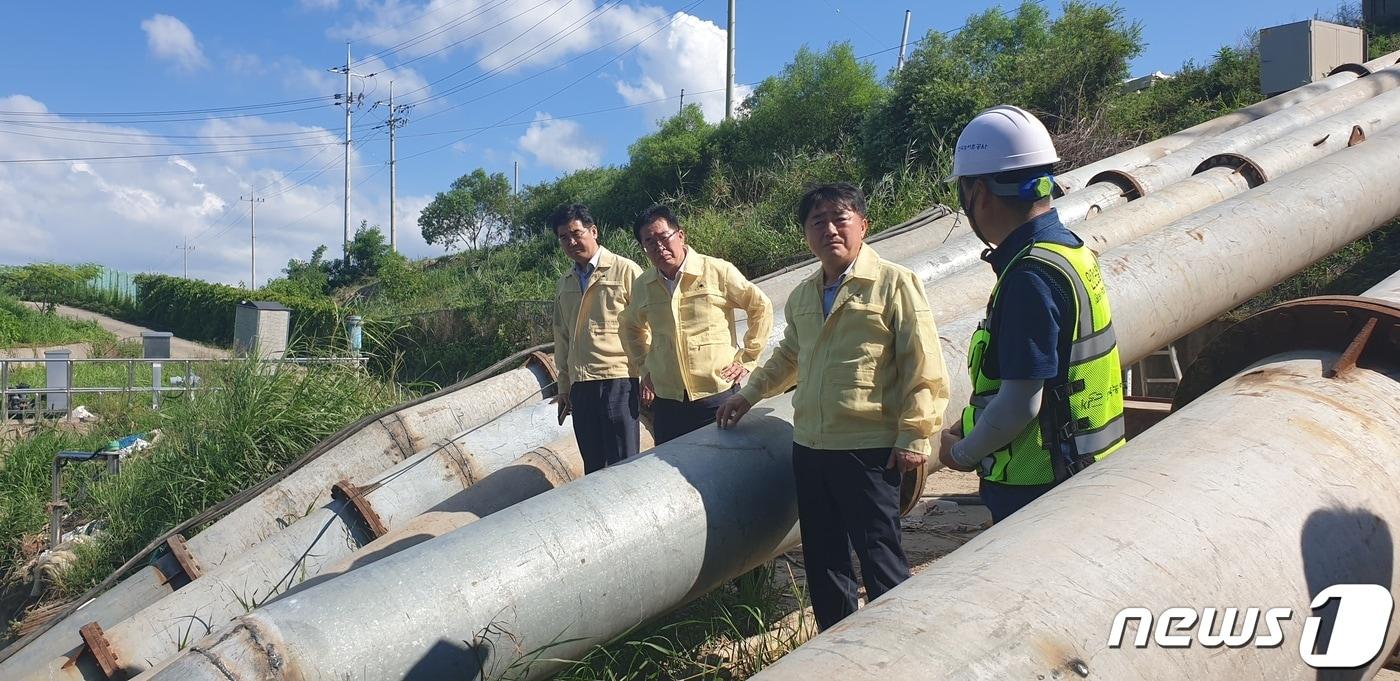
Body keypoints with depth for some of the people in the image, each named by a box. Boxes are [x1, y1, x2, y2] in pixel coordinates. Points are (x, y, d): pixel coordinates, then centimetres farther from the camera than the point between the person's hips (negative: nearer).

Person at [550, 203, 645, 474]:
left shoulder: (625, 270, -2)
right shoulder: (564, 284, 17)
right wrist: (564, 387, 19)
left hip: (619, 380, -6)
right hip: (580, 386, 6)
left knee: (623, 467, -6)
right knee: (593, 468, 9)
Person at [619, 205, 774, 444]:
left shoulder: (718, 271, -5)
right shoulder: (642, 286, 7)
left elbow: (761, 307, 4)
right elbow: (632, 327, 27)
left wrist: (746, 359, 0)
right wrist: (645, 367, 16)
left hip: (718, 396, -3)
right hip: (666, 401, 4)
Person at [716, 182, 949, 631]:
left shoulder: (894, 283, -6)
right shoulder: (801, 297, 14)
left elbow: (924, 364, -10)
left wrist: (915, 435, -14)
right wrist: (749, 394, 25)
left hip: (869, 451, -7)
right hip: (809, 446, 7)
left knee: (879, 558, -2)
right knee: (822, 561, 14)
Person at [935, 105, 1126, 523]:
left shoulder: (1031, 277, -23)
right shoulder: (1067, 249, 8)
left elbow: (1020, 404, -24)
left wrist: (963, 453, -8)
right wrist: (972, 430, 11)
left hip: (1038, 495, -9)